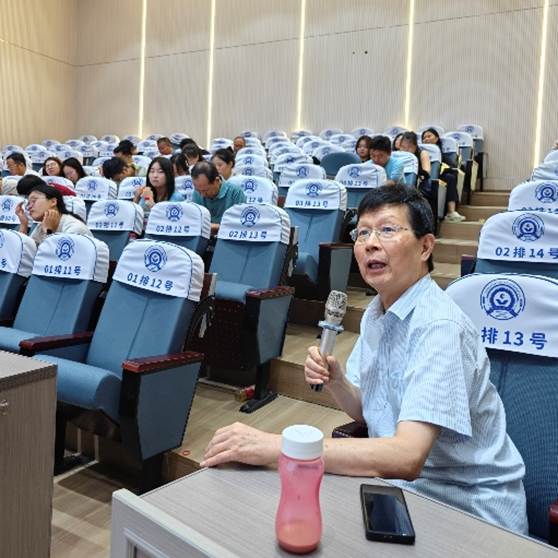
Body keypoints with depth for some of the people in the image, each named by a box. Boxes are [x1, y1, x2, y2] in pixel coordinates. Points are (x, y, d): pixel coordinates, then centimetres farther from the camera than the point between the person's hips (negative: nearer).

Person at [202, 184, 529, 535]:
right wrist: (335, 382, -12)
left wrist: (275, 447, -36)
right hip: (407, 483, 7)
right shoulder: (376, 312, 3)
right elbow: (366, 412, 10)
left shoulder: (440, 326, -24)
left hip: (469, 504, -6)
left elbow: (407, 457, -33)